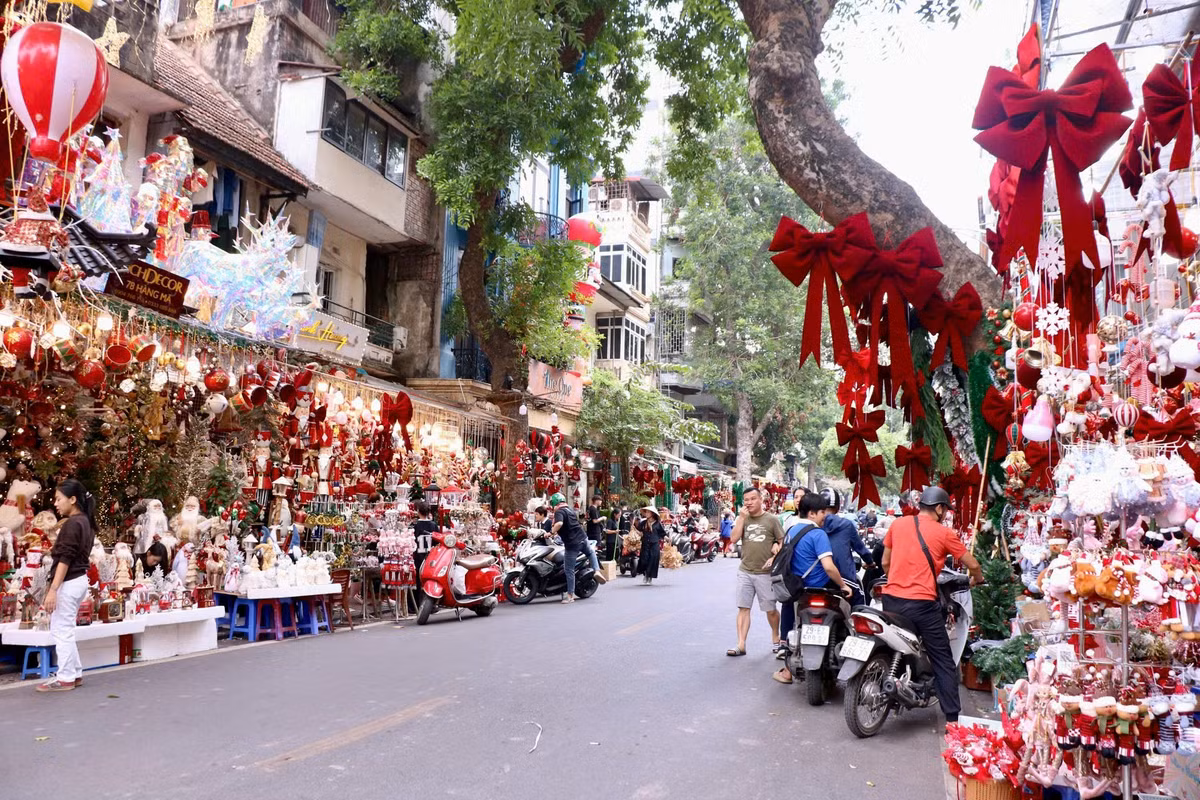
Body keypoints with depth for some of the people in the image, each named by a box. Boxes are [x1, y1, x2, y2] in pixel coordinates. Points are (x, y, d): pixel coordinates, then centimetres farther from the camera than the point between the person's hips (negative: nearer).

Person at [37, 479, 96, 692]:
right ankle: (75, 673, 21)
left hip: (68, 583, -10)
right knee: (65, 629, 16)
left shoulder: (72, 524, -16)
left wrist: (52, 589, -21)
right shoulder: (85, 522, 12)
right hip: (79, 580, 10)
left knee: (62, 630, -2)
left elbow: (65, 559, -20)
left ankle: (66, 678, 5)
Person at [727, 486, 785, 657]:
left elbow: (783, 542, 0)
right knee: (743, 608, 0)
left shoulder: (772, 519, -1)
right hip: (745, 572, 3)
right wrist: (742, 517, -8)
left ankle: (776, 638, 29)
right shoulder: (742, 519, 8)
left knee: (770, 610, 7)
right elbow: (734, 539, -4)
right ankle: (741, 645, 0)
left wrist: (774, 558, -14)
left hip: (765, 572, -3)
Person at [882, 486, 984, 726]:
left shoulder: (897, 524, 8)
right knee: (943, 663, 7)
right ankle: (952, 719, 6)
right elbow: (972, 565, 5)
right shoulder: (944, 533, -2)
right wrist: (977, 579, 28)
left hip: (892, 600, 4)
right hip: (922, 604, -4)